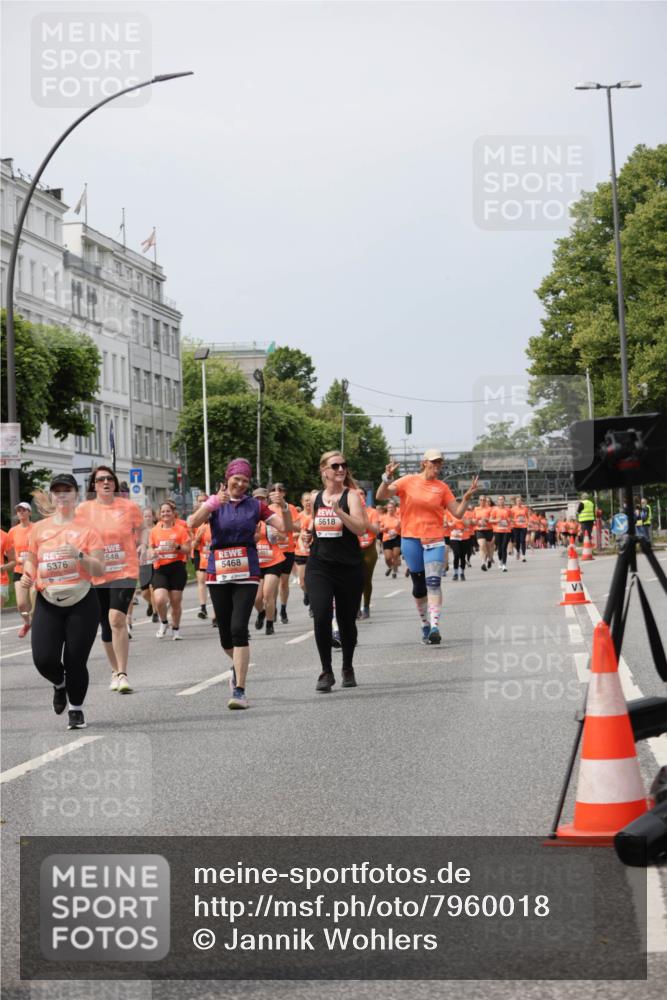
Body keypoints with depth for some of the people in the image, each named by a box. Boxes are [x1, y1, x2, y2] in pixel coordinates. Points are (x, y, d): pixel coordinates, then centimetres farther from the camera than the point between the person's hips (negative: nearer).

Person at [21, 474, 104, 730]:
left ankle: (76, 710, 21)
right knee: (43, 659, -10)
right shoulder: (39, 528, 8)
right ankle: (59, 685, 26)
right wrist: (27, 575, -3)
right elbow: (31, 560, 19)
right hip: (47, 603, 2)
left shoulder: (87, 529, -1)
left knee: (76, 660, -2)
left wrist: (79, 555, -21)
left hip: (81, 603, -2)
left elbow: (100, 570, -4)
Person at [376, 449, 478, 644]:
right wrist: (387, 478, -21)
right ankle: (425, 625, 22)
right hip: (411, 539, 0)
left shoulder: (442, 487, 5)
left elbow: (458, 513, 6)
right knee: (419, 586, 7)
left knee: (433, 582, -16)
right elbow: (380, 496, -4)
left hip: (434, 540, 0)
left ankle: (434, 626, -23)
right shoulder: (408, 481, 1)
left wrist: (467, 497, -9)